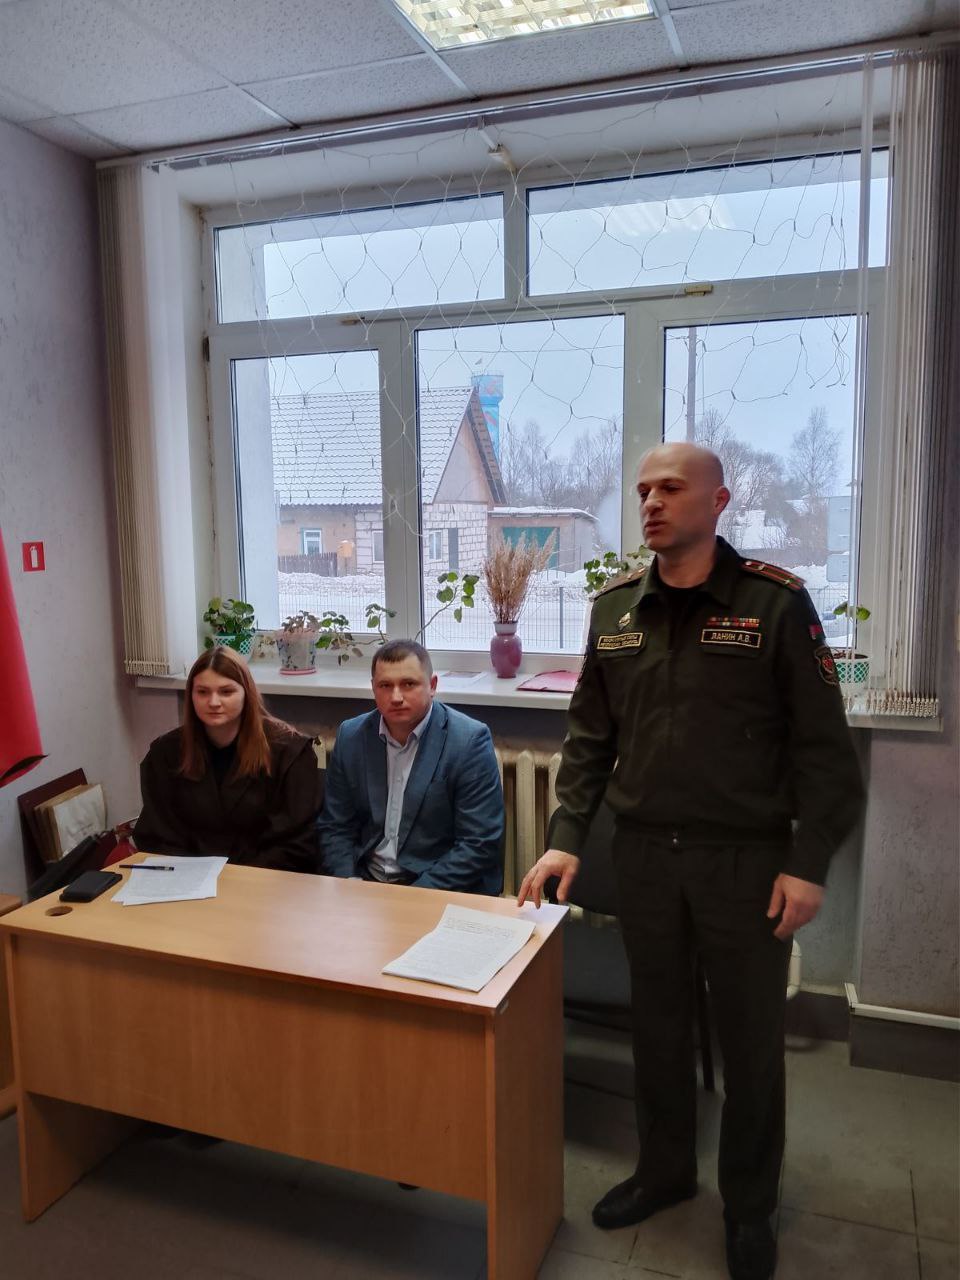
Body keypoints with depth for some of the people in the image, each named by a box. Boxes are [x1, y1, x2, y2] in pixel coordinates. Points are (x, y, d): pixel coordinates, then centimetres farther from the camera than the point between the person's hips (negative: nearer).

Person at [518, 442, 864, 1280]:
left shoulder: (775, 601, -10)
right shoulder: (614, 608, 3)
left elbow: (821, 744, -8)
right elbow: (590, 736, 7)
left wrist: (808, 863, -11)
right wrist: (567, 837, 2)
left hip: (746, 857, -3)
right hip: (643, 852, 4)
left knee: (750, 1037, 11)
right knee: (657, 1021, 18)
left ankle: (750, 1206, 34)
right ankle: (665, 1169, 41)